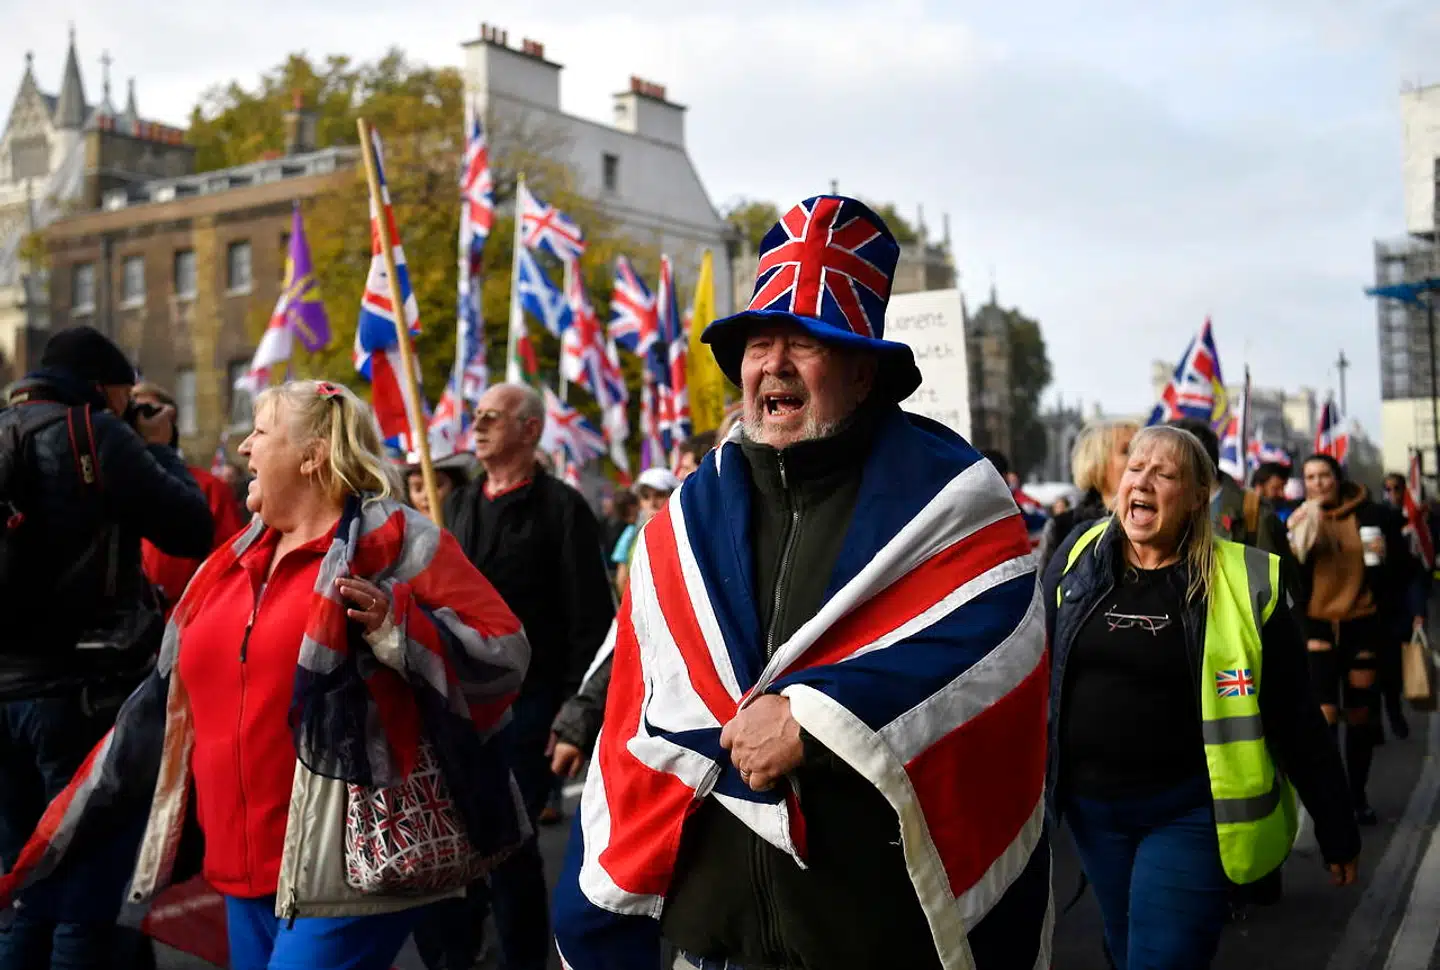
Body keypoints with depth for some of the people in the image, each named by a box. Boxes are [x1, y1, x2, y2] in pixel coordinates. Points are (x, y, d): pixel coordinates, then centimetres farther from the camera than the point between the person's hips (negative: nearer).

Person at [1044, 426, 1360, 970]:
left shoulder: (1243, 584, -11)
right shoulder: (1078, 557, -2)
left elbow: (1294, 717, -6)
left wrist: (1335, 829, -2)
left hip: (1189, 813, -4)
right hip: (1089, 805, 4)